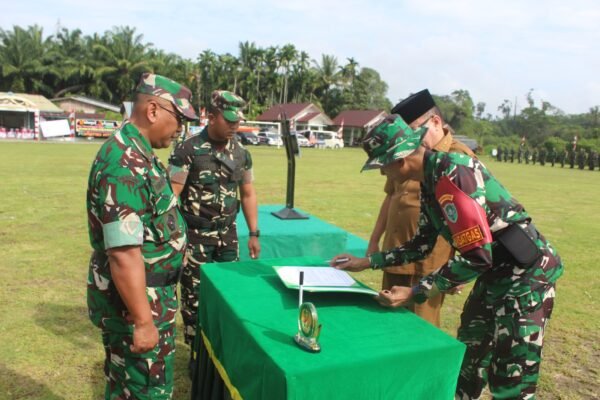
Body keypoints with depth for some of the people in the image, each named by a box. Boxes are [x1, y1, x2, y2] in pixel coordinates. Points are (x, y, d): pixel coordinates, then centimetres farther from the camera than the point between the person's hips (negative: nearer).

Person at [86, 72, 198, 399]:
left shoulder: (136, 153, 7)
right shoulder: (125, 164, -25)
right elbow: (123, 253, -29)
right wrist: (143, 320, -25)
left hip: (146, 292, 10)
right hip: (135, 299, -10)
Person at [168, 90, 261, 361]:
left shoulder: (241, 154, 5)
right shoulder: (188, 151, -11)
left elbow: (248, 194, 12)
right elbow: (171, 195, -13)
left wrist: (254, 234, 10)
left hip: (228, 236, 4)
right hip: (196, 237, -4)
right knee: (195, 295, 6)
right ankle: (197, 352, 23)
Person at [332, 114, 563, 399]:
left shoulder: (452, 173, -26)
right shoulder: (430, 181, 4)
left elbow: (477, 256, -27)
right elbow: (423, 244, 14)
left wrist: (415, 293, -23)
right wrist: (368, 262, 13)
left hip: (526, 274, -9)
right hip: (496, 273, 9)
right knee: (468, 361, 21)